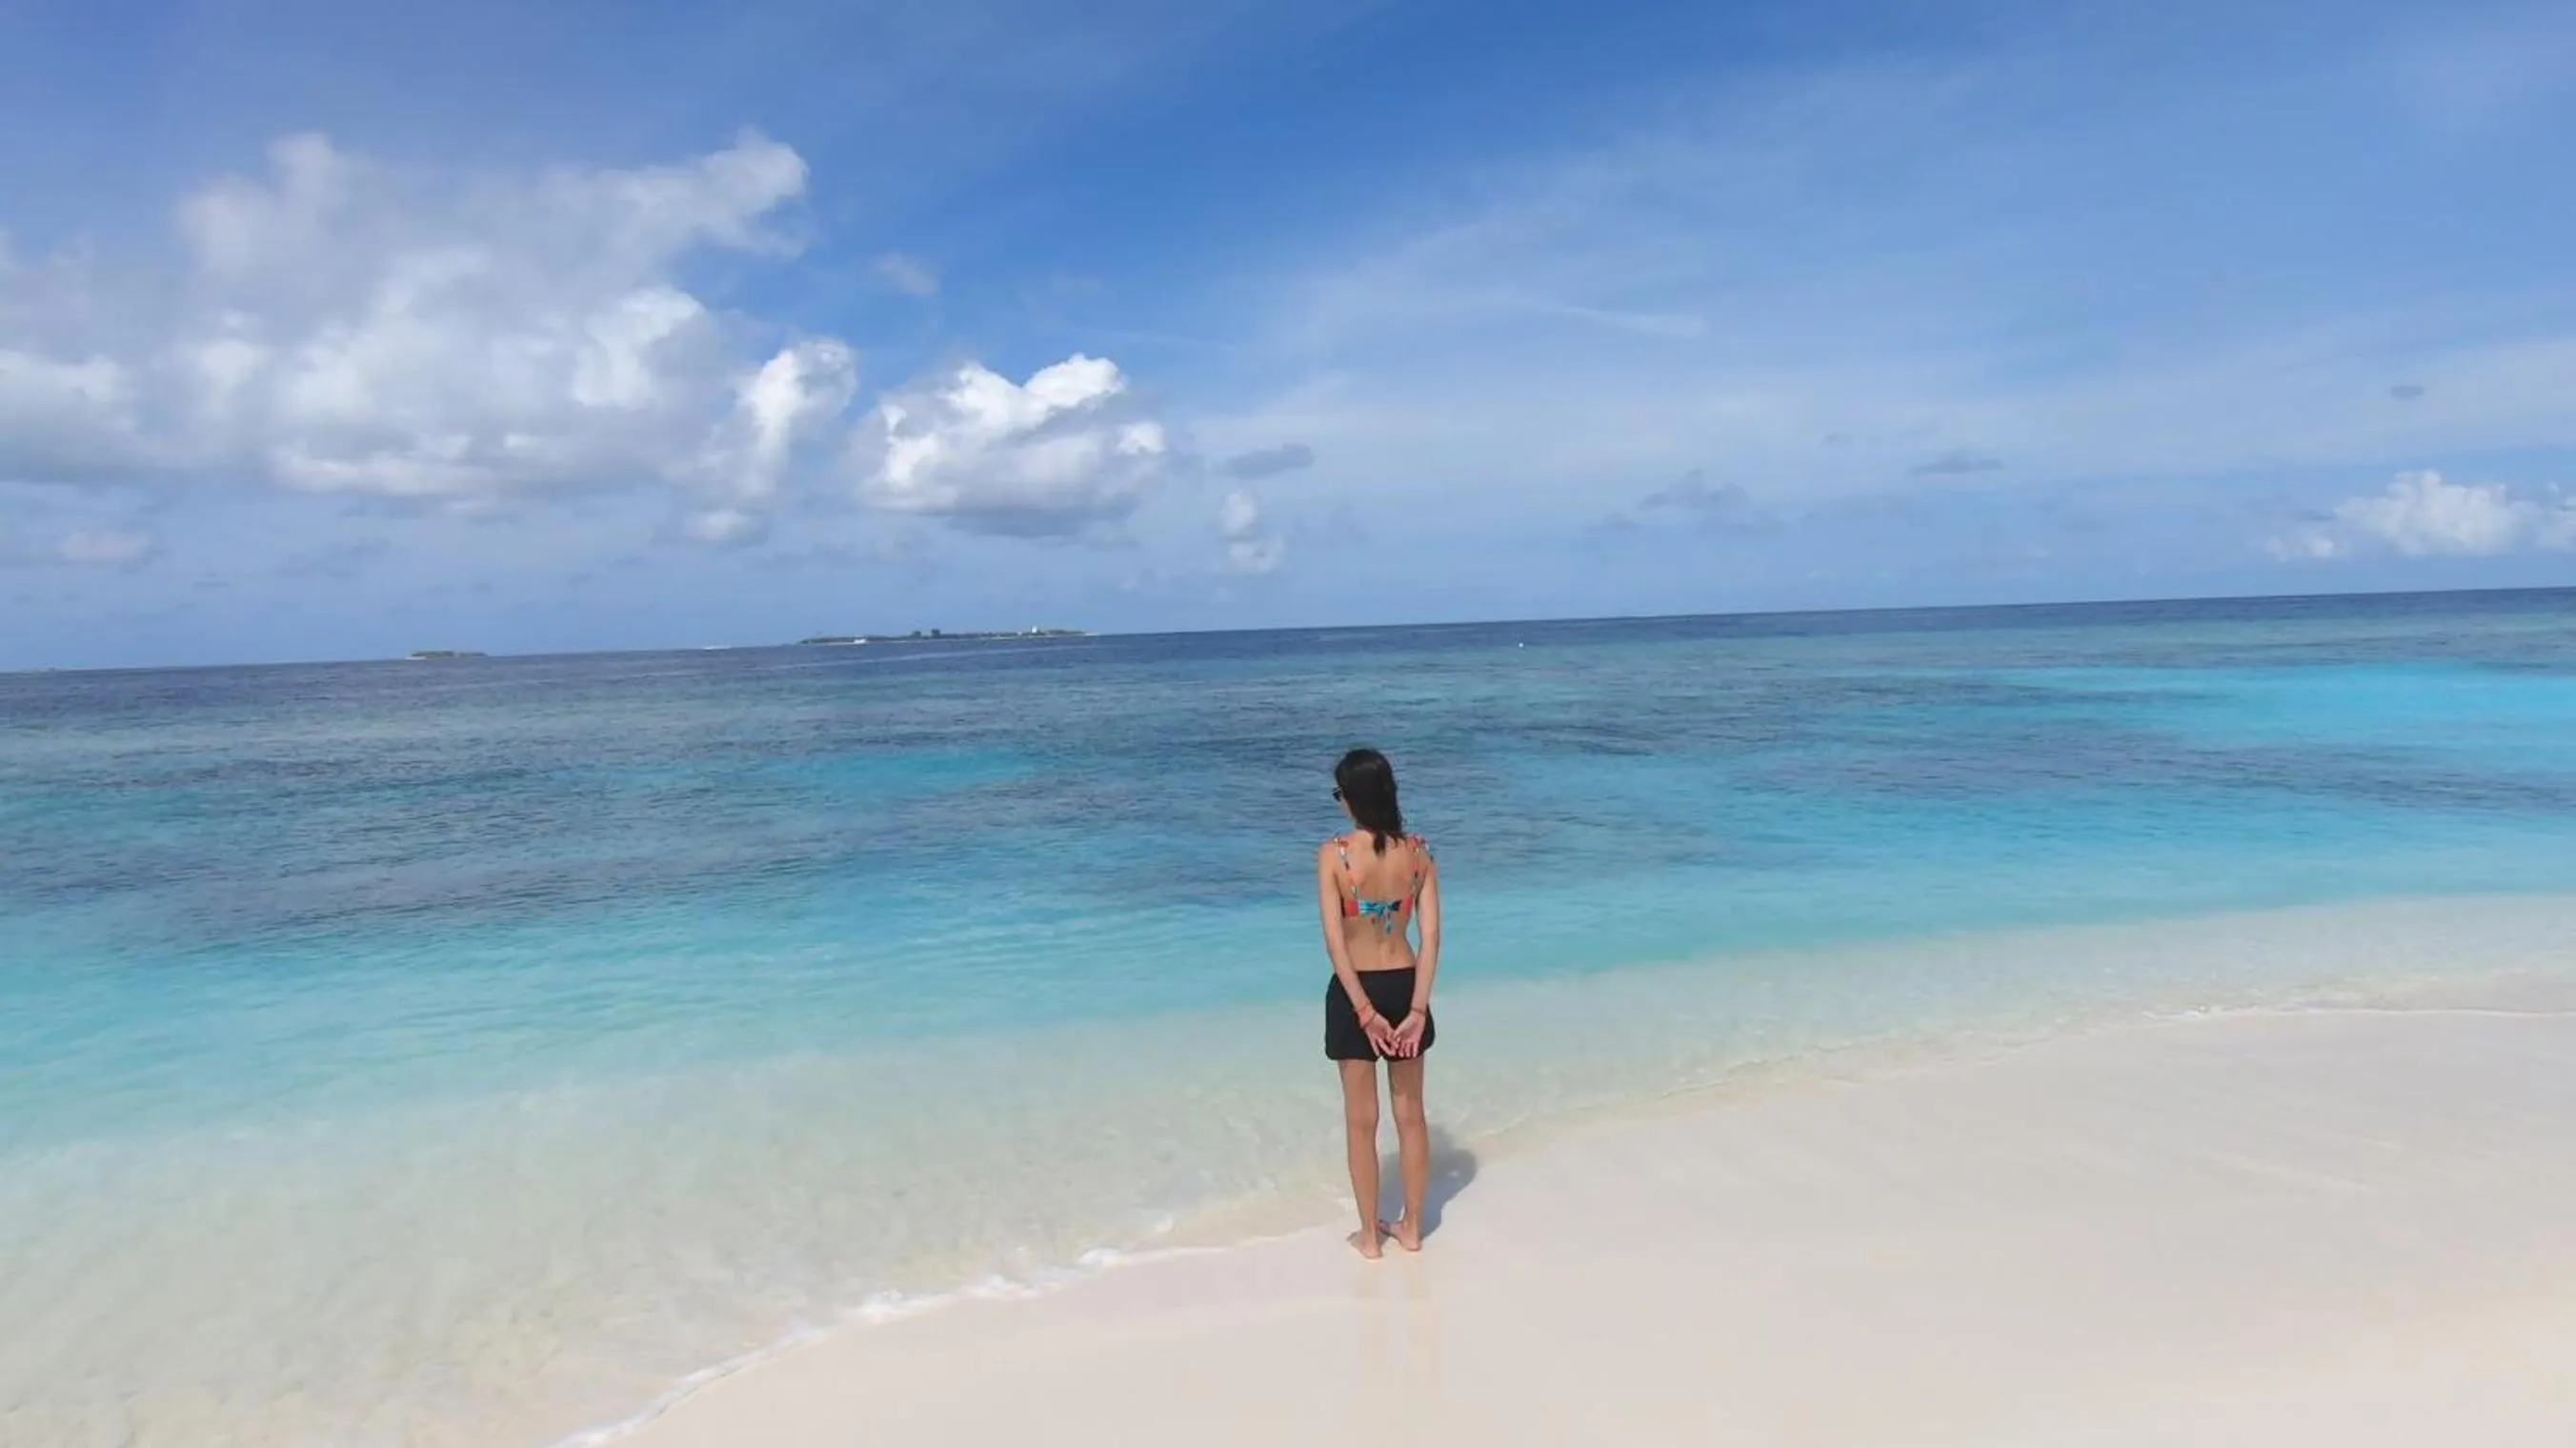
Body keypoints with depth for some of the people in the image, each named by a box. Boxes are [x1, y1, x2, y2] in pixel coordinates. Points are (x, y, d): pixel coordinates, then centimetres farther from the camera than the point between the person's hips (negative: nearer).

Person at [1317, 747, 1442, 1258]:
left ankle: (1370, 1235, 24)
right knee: (1411, 1114, 17)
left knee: (1362, 1121, 11)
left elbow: (1334, 941, -19)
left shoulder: (1334, 854, -15)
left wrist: (1364, 1011, -16)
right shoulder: (1418, 852, -5)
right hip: (1405, 987, 3)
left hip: (1354, 991, -3)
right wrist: (1417, 1010, -10)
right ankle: (1411, 1228, 30)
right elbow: (1431, 936, -10)